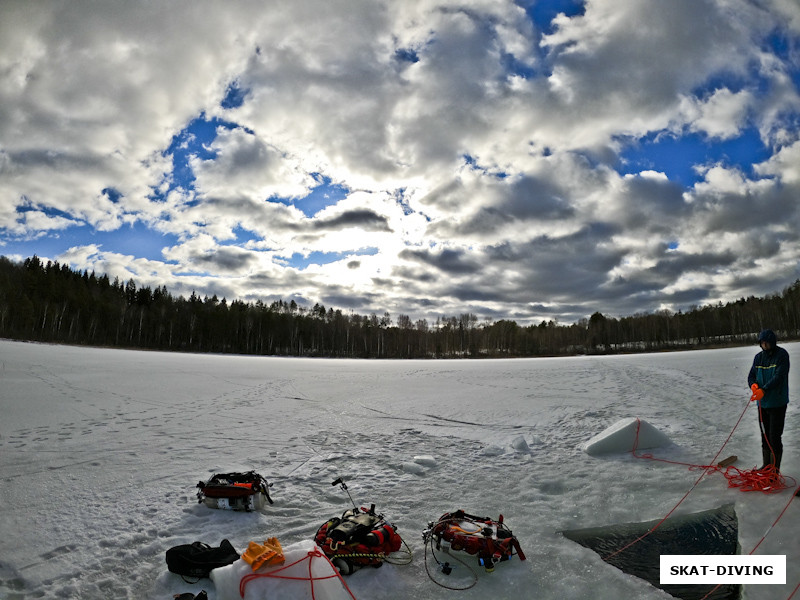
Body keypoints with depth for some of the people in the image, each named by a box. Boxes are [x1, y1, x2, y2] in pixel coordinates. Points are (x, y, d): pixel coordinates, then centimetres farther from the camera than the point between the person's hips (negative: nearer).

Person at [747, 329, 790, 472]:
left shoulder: (782, 355, -10)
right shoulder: (759, 357, 8)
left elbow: (779, 377, -20)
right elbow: (751, 375, 10)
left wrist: (763, 390, -28)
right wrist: (753, 385, -12)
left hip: (777, 403, -6)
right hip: (762, 403, 6)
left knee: (774, 437, -5)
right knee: (764, 435, 15)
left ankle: (775, 470, 5)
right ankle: (766, 465, 27)